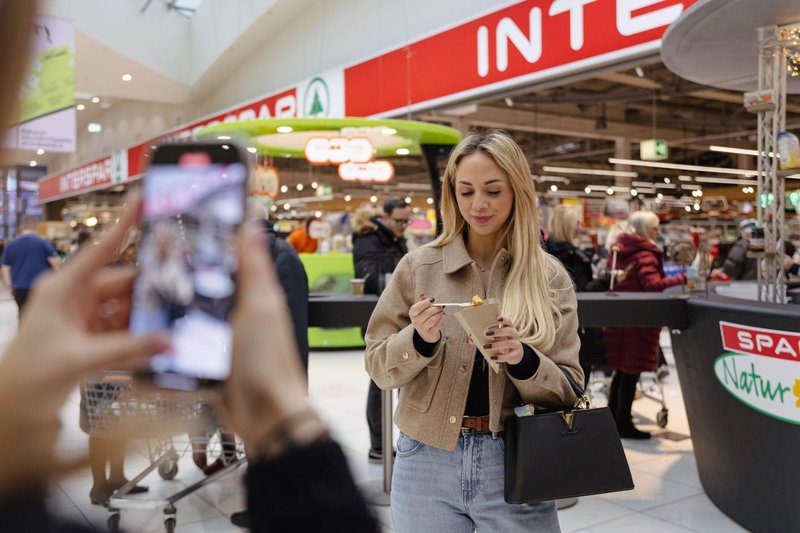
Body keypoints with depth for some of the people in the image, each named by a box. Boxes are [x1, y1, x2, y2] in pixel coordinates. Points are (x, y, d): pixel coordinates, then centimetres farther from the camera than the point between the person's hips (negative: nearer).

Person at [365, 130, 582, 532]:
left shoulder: (549, 276, -1)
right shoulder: (419, 265, -2)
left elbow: (568, 390, -1)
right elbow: (378, 366, 1)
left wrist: (524, 360, -20)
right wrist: (419, 339, -17)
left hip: (516, 464, 0)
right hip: (428, 462, 1)